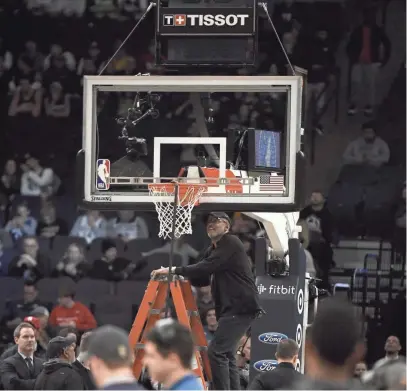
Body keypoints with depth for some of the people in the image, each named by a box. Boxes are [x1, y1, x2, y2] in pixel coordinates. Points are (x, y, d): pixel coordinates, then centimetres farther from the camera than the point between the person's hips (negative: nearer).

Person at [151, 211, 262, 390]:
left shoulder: (231, 243, -8)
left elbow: (206, 268, -20)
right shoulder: (213, 249, 21)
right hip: (229, 308, 10)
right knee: (227, 355, 10)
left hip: (241, 307, -10)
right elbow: (201, 275, 12)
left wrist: (173, 270, -20)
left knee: (216, 352, -16)